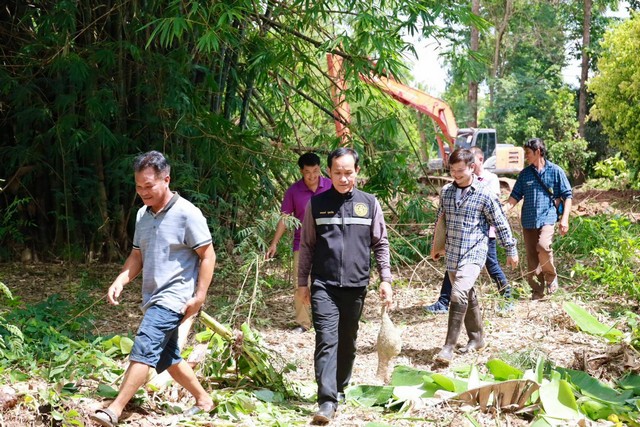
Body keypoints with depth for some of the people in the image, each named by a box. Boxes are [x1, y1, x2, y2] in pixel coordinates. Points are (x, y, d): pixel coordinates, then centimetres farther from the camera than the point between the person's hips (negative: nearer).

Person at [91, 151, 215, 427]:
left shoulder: (186, 213, -12)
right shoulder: (143, 215, 10)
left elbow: (207, 255, -11)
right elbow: (138, 255, 16)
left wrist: (199, 296, -15)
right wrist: (120, 281, -2)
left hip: (174, 298, -9)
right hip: (153, 298, 9)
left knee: (144, 350, -19)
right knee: (168, 357, 16)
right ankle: (203, 400, 32)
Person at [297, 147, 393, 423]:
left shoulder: (369, 203, 4)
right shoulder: (316, 204, 3)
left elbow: (381, 245, 8)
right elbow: (307, 246, 8)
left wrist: (385, 279, 1)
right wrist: (303, 282, 7)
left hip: (356, 286, 2)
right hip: (324, 285, -2)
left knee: (347, 342, 12)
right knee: (326, 340, -11)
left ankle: (340, 389, 29)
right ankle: (327, 400, -14)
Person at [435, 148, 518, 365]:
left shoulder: (485, 194, -8)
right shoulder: (446, 192, 7)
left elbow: (501, 224, -1)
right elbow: (440, 219, 21)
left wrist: (511, 250, 4)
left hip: (474, 253, -6)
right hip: (452, 255, 6)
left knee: (458, 294, -22)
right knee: (468, 297, 16)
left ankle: (449, 347, -22)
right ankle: (476, 338, 32)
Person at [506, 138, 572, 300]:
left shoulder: (555, 171, 1)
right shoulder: (525, 173, 11)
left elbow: (567, 195, 3)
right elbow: (515, 196, 11)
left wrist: (564, 219, -7)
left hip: (547, 218, -4)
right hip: (528, 220, 4)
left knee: (543, 246, -28)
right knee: (531, 258, 4)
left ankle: (551, 276, -3)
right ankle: (537, 291, 14)